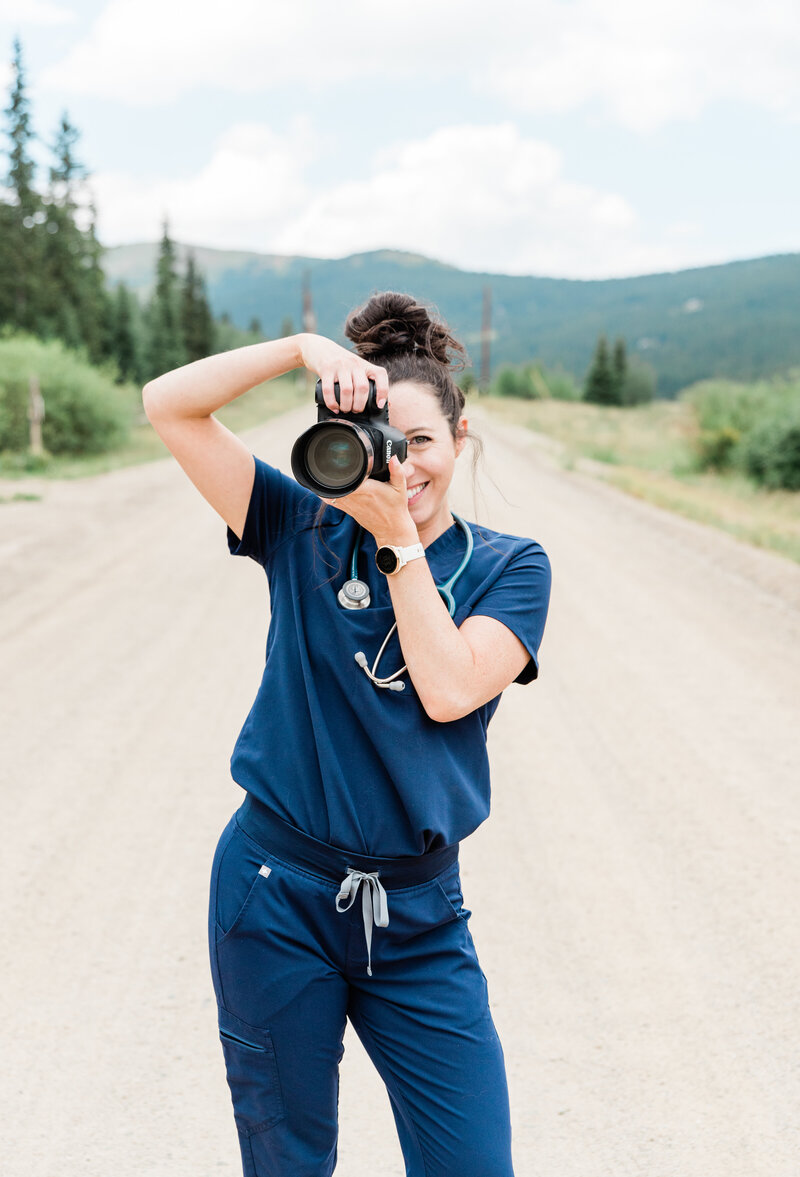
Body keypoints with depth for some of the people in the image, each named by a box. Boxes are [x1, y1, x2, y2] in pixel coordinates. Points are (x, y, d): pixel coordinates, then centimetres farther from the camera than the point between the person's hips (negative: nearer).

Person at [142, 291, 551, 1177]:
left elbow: (450, 689, -15)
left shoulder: (508, 567, 1)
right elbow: (168, 405, -6)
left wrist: (399, 539, -15)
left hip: (416, 917, 1)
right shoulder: (304, 531, 1)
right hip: (277, 893, 0)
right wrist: (303, 348, -15)